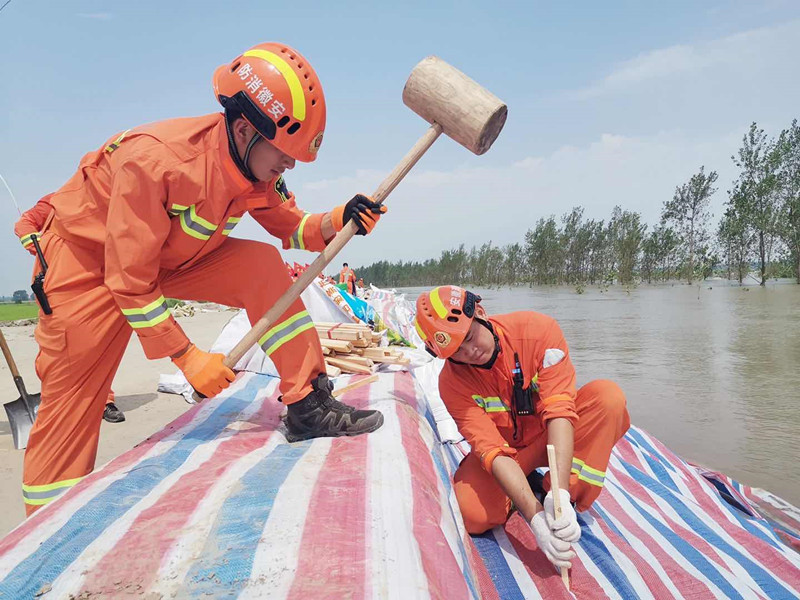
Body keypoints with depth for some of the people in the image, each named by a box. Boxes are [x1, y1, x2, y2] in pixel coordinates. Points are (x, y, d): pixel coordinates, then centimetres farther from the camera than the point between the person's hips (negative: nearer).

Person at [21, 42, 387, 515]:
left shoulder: (257, 163, -15)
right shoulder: (154, 158, -35)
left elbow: (290, 228, 0)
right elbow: (129, 281, -30)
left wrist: (337, 221, -21)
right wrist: (187, 356, -26)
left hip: (174, 255, 5)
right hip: (91, 258, -5)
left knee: (262, 265, -17)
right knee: (71, 399, -6)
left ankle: (308, 406, -13)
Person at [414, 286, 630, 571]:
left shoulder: (539, 329, -24)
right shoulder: (452, 382, -21)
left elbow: (558, 410, -30)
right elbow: (492, 451, -28)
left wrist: (560, 493, -41)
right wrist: (535, 518, -41)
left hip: (554, 438, 1)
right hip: (507, 449, 0)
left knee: (607, 394, -28)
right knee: (476, 516, -28)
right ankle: (528, 484, 4)